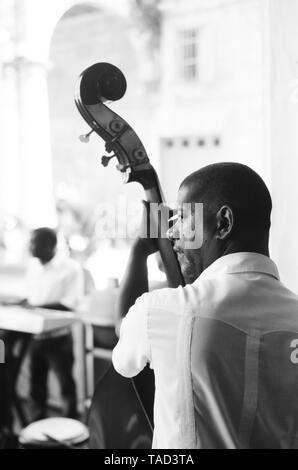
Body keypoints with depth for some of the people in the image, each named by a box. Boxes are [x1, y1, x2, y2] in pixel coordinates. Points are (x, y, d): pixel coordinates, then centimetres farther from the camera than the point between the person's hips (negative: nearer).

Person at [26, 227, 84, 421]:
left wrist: (37, 306, -23)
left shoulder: (70, 268, -12)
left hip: (58, 338, -6)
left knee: (66, 385, 8)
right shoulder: (33, 266, 7)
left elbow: (70, 304, -18)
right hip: (35, 336, 6)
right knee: (36, 386, 16)